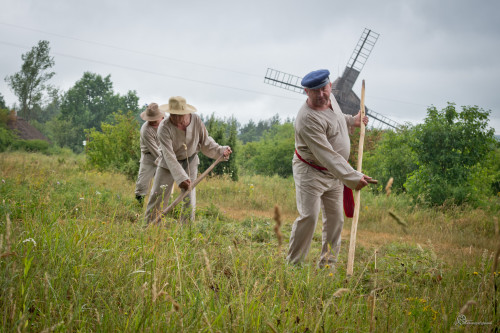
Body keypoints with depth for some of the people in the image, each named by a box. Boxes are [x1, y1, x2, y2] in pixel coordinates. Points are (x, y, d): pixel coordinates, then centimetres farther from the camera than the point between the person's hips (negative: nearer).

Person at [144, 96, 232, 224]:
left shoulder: (196, 121, -17)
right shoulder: (164, 128, -28)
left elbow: (206, 142, -2)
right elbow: (169, 156, -33)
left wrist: (221, 150, -19)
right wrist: (180, 178, -41)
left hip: (190, 161, 2)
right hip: (168, 163, -2)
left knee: (189, 195, -3)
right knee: (158, 195, -2)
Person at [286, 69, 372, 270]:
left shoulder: (330, 99, -1)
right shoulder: (308, 119, -29)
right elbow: (327, 155, -34)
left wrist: (352, 121, 25)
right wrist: (352, 178, -38)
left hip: (335, 173, 8)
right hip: (310, 172, -8)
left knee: (335, 219, 9)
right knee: (308, 216, -16)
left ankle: (327, 265, 19)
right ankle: (293, 264, -2)